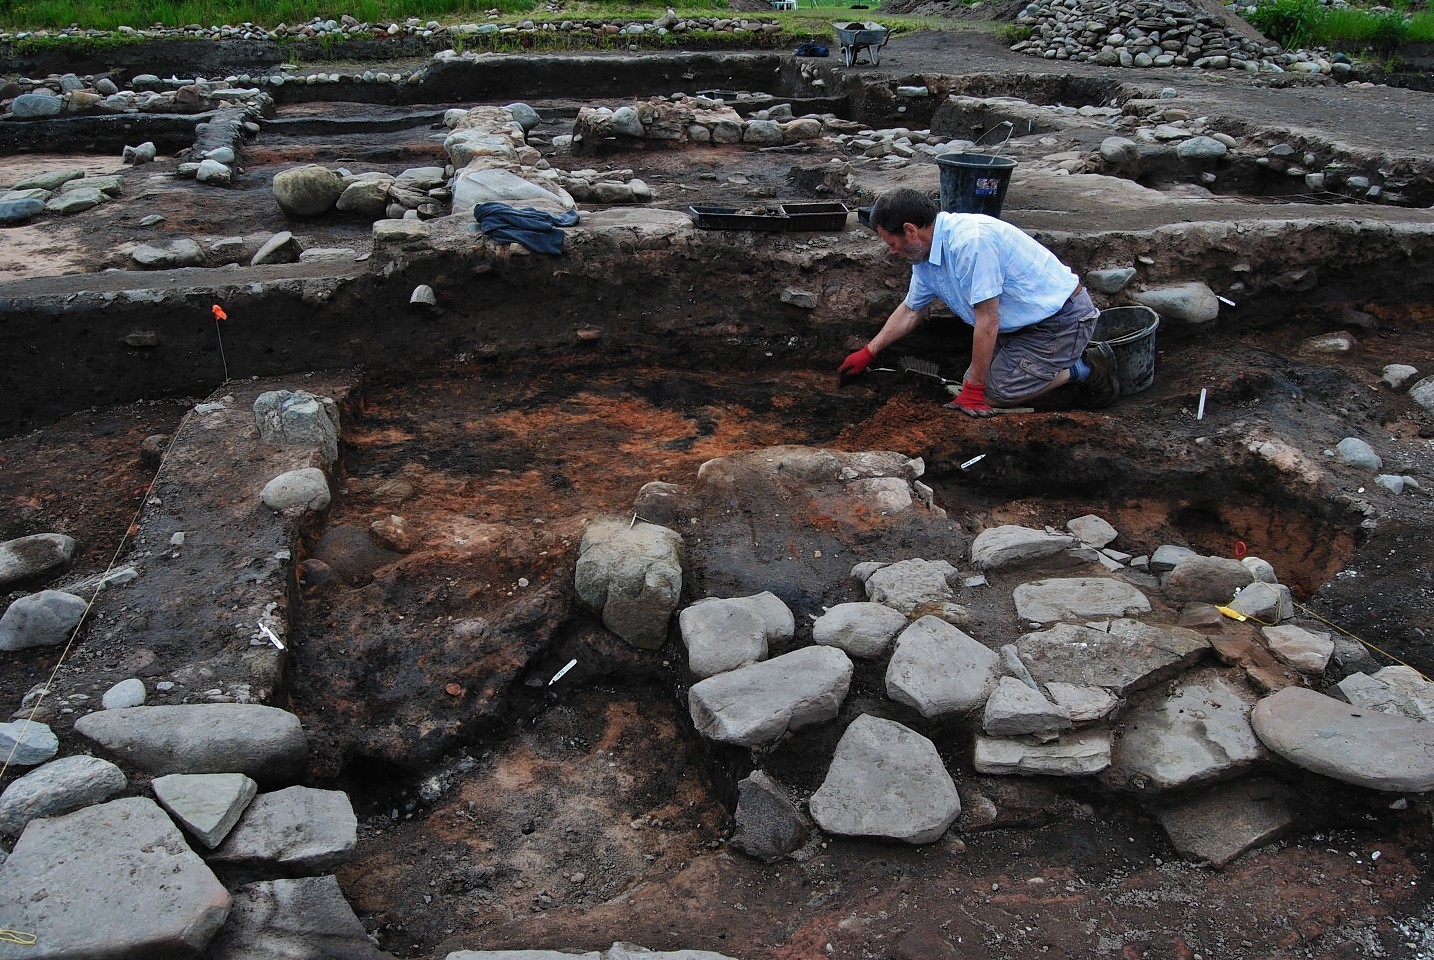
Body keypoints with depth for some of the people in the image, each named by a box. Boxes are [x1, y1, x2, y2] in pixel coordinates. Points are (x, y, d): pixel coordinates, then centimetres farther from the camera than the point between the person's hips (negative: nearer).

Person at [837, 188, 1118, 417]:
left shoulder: (971, 241, -28)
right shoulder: (926, 255, 2)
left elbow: (988, 321, -26)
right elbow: (910, 311, 20)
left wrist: (973, 388, -19)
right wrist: (867, 353, 23)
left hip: (1062, 320, -10)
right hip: (1027, 322, 10)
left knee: (993, 394, -14)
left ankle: (1082, 369, 1)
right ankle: (1075, 356, 18)